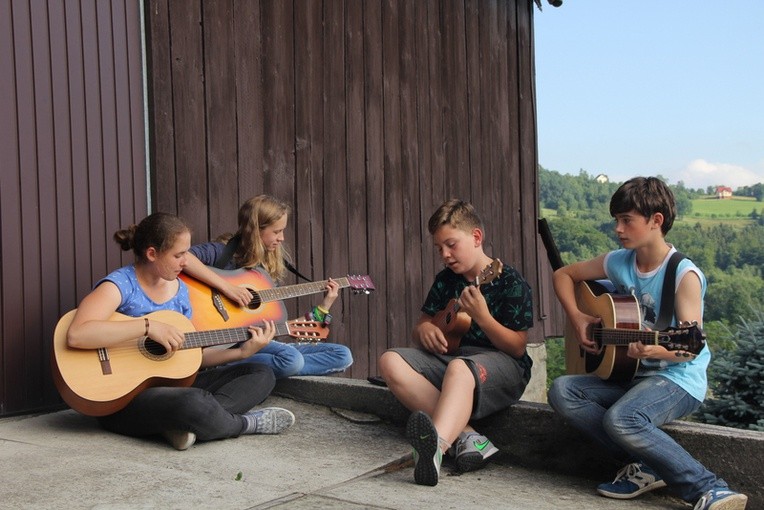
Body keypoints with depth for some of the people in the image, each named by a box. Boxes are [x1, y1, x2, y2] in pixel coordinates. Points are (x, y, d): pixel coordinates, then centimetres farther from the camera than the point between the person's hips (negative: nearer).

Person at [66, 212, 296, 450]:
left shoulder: (179, 289, 10)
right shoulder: (120, 285, -13)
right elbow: (76, 335, -31)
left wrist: (242, 351, 1)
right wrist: (148, 326, -30)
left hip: (172, 383, 9)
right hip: (124, 397, -9)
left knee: (262, 374, 2)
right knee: (196, 402, -39)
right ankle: (248, 423, -6)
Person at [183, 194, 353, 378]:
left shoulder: (270, 267, 17)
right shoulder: (224, 252, -3)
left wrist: (323, 309, 18)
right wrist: (226, 286, -26)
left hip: (262, 342, 8)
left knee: (343, 355, -3)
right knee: (291, 359, -35)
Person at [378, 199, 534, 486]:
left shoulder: (510, 282, -4)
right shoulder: (445, 280, 14)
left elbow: (517, 347, -8)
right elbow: (421, 325, 20)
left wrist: (482, 316, -24)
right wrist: (425, 330, -6)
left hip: (502, 364, -7)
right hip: (449, 355, 7)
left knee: (459, 368, -41)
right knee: (391, 362, -18)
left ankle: (437, 445, -70)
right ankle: (465, 436, -30)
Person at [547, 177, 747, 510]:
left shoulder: (684, 275, -14)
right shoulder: (618, 263, 3)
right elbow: (564, 275, 17)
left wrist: (658, 350, -44)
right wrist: (576, 318, 1)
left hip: (678, 379, -7)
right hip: (629, 375, 7)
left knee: (621, 418, -35)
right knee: (562, 391, -16)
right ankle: (645, 466, -14)